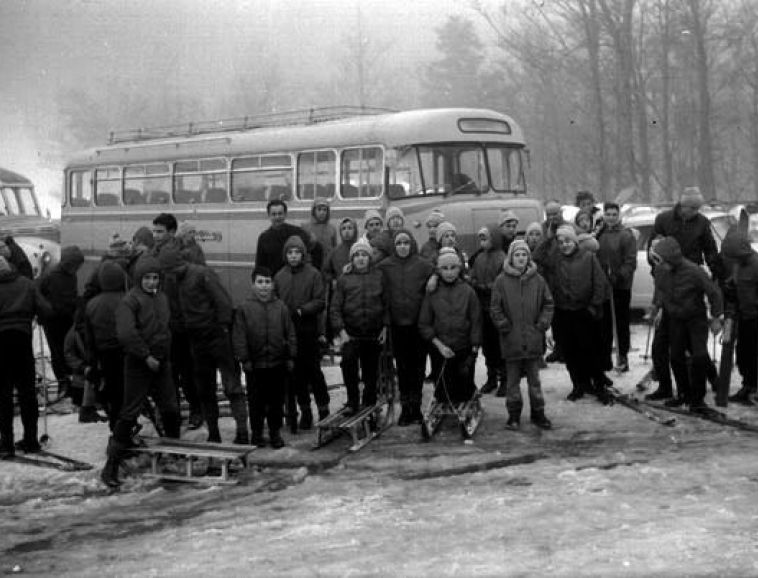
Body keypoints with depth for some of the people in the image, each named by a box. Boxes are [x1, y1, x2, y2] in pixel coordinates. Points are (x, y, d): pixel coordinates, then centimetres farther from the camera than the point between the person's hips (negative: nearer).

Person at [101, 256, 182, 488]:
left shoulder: (161, 298, 12)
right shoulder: (130, 301, -13)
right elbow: (126, 334, -24)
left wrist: (164, 354, 14)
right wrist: (146, 356, -21)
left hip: (161, 363, 7)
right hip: (138, 364, -7)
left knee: (171, 409, 12)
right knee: (130, 413, -6)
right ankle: (111, 466, 0)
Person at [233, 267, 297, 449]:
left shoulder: (281, 307, 4)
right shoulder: (244, 308, -2)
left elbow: (290, 334, 7)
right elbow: (239, 337, -2)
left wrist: (291, 357, 3)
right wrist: (244, 359, -7)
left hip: (278, 364, 2)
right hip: (255, 365, -1)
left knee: (276, 399, 8)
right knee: (256, 401, 6)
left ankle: (275, 432, 20)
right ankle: (257, 433, 18)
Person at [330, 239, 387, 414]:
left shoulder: (378, 277, 7)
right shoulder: (344, 279, 4)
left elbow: (385, 304, 10)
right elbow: (335, 307, 1)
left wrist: (384, 327, 3)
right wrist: (341, 330, -8)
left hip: (374, 334, 2)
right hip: (350, 334, -1)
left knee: (371, 370, 8)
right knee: (348, 362, -21)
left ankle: (368, 404, 23)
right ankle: (353, 402, -9)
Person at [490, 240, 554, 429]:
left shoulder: (537, 280, 3)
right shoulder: (501, 281, -3)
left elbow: (548, 304, 9)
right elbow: (495, 308, 0)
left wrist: (542, 325, 0)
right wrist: (505, 327, -7)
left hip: (533, 340, 1)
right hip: (511, 341, -1)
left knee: (534, 378, 10)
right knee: (512, 380, 7)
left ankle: (538, 413, 20)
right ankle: (514, 415, 16)